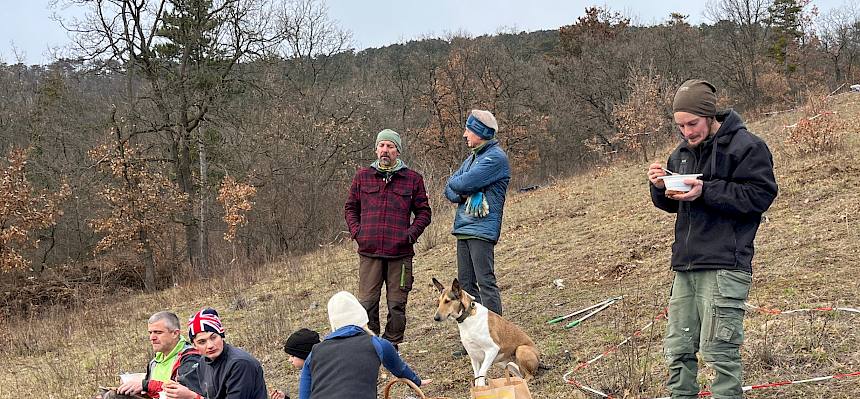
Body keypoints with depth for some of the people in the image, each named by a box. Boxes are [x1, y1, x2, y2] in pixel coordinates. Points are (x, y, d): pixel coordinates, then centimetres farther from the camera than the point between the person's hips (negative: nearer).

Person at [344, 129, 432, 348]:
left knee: (397, 305, 2)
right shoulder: (362, 176, 10)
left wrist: (411, 234, -3)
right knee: (367, 302, -1)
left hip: (400, 253, -1)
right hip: (369, 251, 1)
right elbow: (350, 207, 18)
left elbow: (423, 212, 11)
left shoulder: (413, 179, 7)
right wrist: (356, 232, 3)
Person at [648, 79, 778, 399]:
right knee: (678, 349, 9)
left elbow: (760, 195, -14)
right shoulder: (682, 153, 17)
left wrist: (706, 191, -18)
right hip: (685, 265, 7)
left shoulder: (746, 146, -6)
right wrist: (660, 187, 1)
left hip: (725, 266, -7)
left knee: (719, 349, -9)